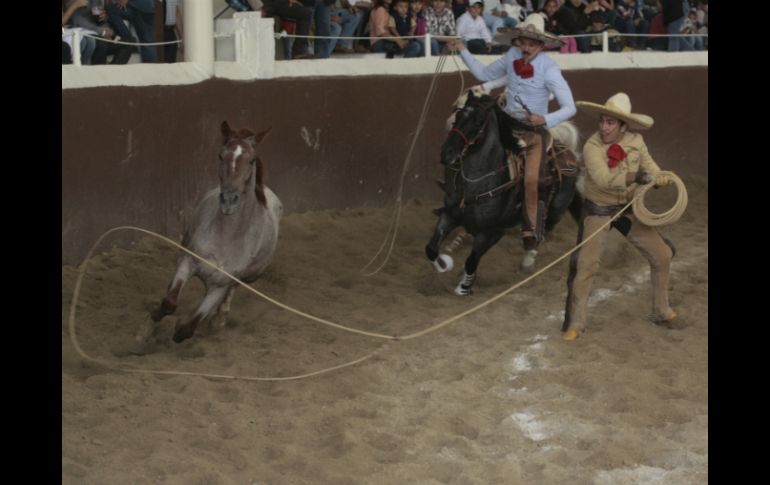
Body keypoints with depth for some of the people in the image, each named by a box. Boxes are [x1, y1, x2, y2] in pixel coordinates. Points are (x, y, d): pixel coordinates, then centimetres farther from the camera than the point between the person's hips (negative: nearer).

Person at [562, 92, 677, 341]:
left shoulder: (635, 142, -7)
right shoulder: (592, 147, -23)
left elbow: (650, 168, 0)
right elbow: (604, 178, -36)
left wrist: (659, 177, -22)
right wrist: (638, 176, -43)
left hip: (629, 209, 5)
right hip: (598, 211, -5)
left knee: (662, 255, 7)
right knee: (584, 264, -13)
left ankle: (661, 311, 26)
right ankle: (575, 323, 2)